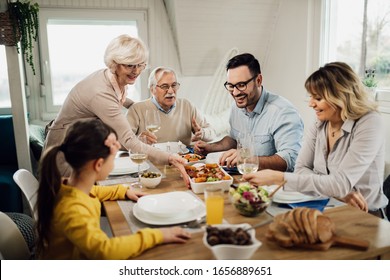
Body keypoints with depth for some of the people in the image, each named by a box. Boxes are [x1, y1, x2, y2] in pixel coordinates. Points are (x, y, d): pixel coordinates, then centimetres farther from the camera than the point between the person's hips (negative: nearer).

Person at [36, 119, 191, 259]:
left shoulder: (70, 186, -6)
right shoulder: (72, 209, -34)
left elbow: (91, 192, 18)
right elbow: (105, 251, -43)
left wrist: (124, 191, 13)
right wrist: (156, 235, -37)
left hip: (81, 255, 8)